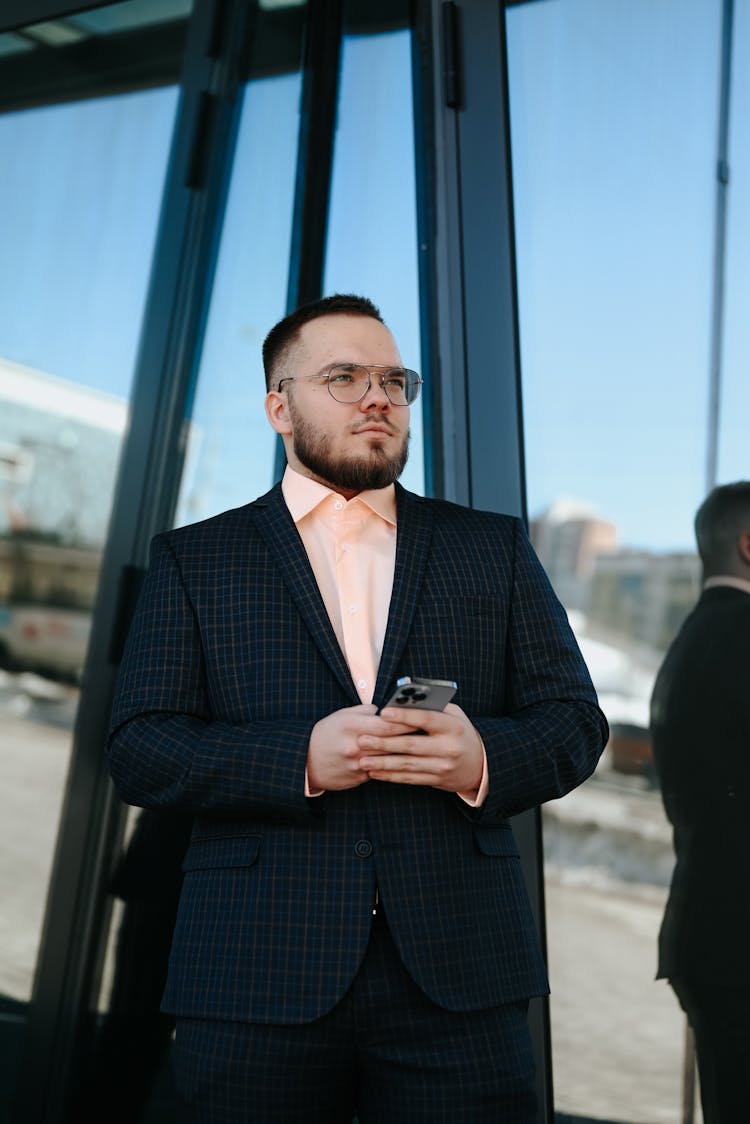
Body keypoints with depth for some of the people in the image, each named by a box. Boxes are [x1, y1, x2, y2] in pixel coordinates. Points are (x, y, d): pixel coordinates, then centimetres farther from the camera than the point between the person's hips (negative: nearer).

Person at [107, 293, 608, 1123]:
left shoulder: (495, 549, 11)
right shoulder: (192, 560, 7)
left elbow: (574, 721, 7)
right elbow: (138, 751, -1)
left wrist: (484, 759, -14)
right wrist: (299, 759, -17)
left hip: (458, 972, 2)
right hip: (258, 983, 0)